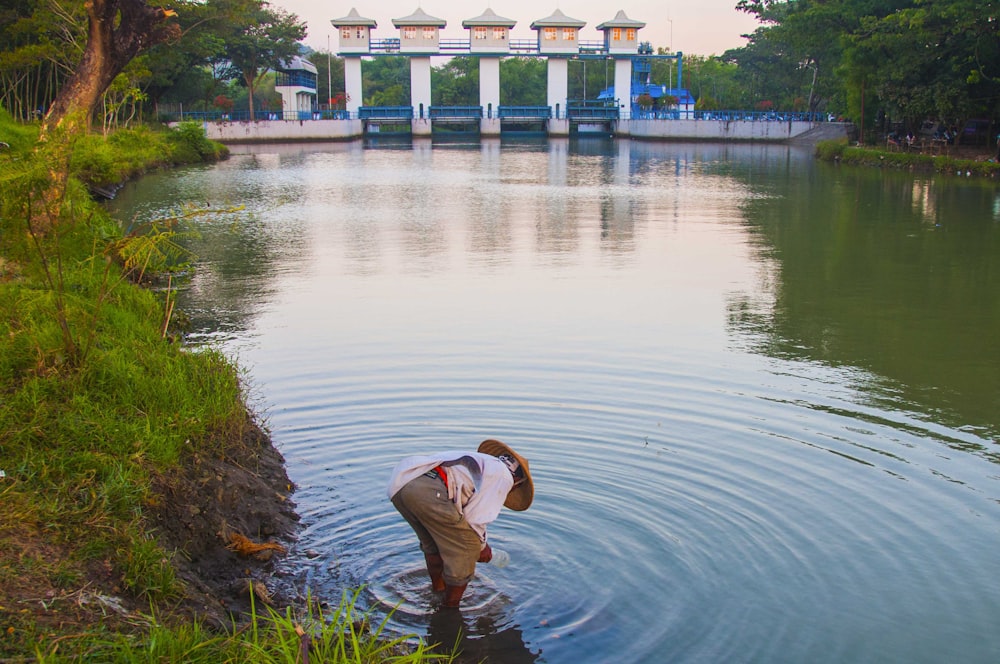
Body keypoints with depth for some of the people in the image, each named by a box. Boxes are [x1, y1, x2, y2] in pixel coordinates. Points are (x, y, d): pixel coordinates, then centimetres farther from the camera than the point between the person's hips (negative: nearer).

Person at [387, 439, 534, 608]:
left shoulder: (478, 462, 37)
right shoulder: (504, 476, 14)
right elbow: (475, 517, 6)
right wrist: (481, 546, 24)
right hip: (431, 492, -8)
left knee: (433, 543, 33)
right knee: (467, 549, 13)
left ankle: (438, 588, 52)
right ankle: (451, 609, 25)